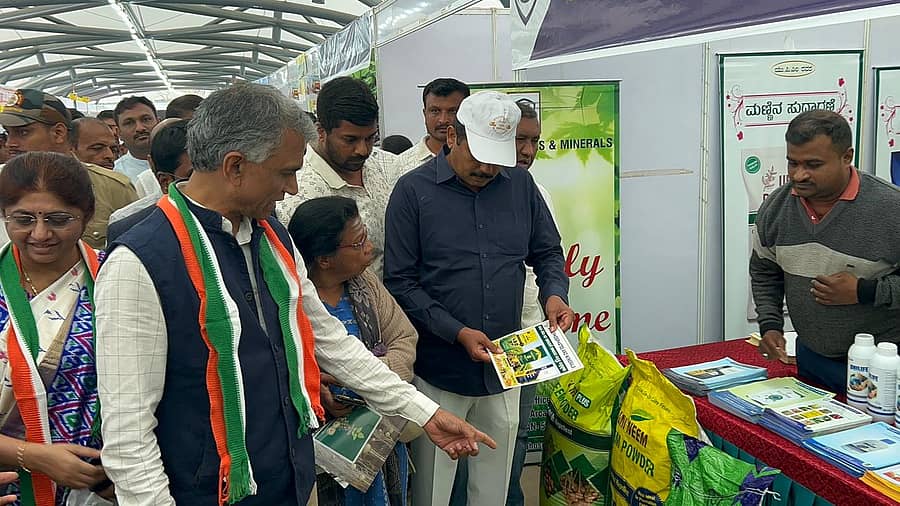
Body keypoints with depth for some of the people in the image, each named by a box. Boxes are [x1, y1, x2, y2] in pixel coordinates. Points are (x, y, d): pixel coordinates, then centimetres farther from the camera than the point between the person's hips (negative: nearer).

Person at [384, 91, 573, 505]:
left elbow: (547, 251, 14)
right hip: (438, 370, -3)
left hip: (503, 368, 4)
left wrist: (554, 293, -7)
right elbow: (400, 282, -10)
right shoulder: (414, 191, -8)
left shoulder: (520, 184, 4)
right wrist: (457, 332, -18)